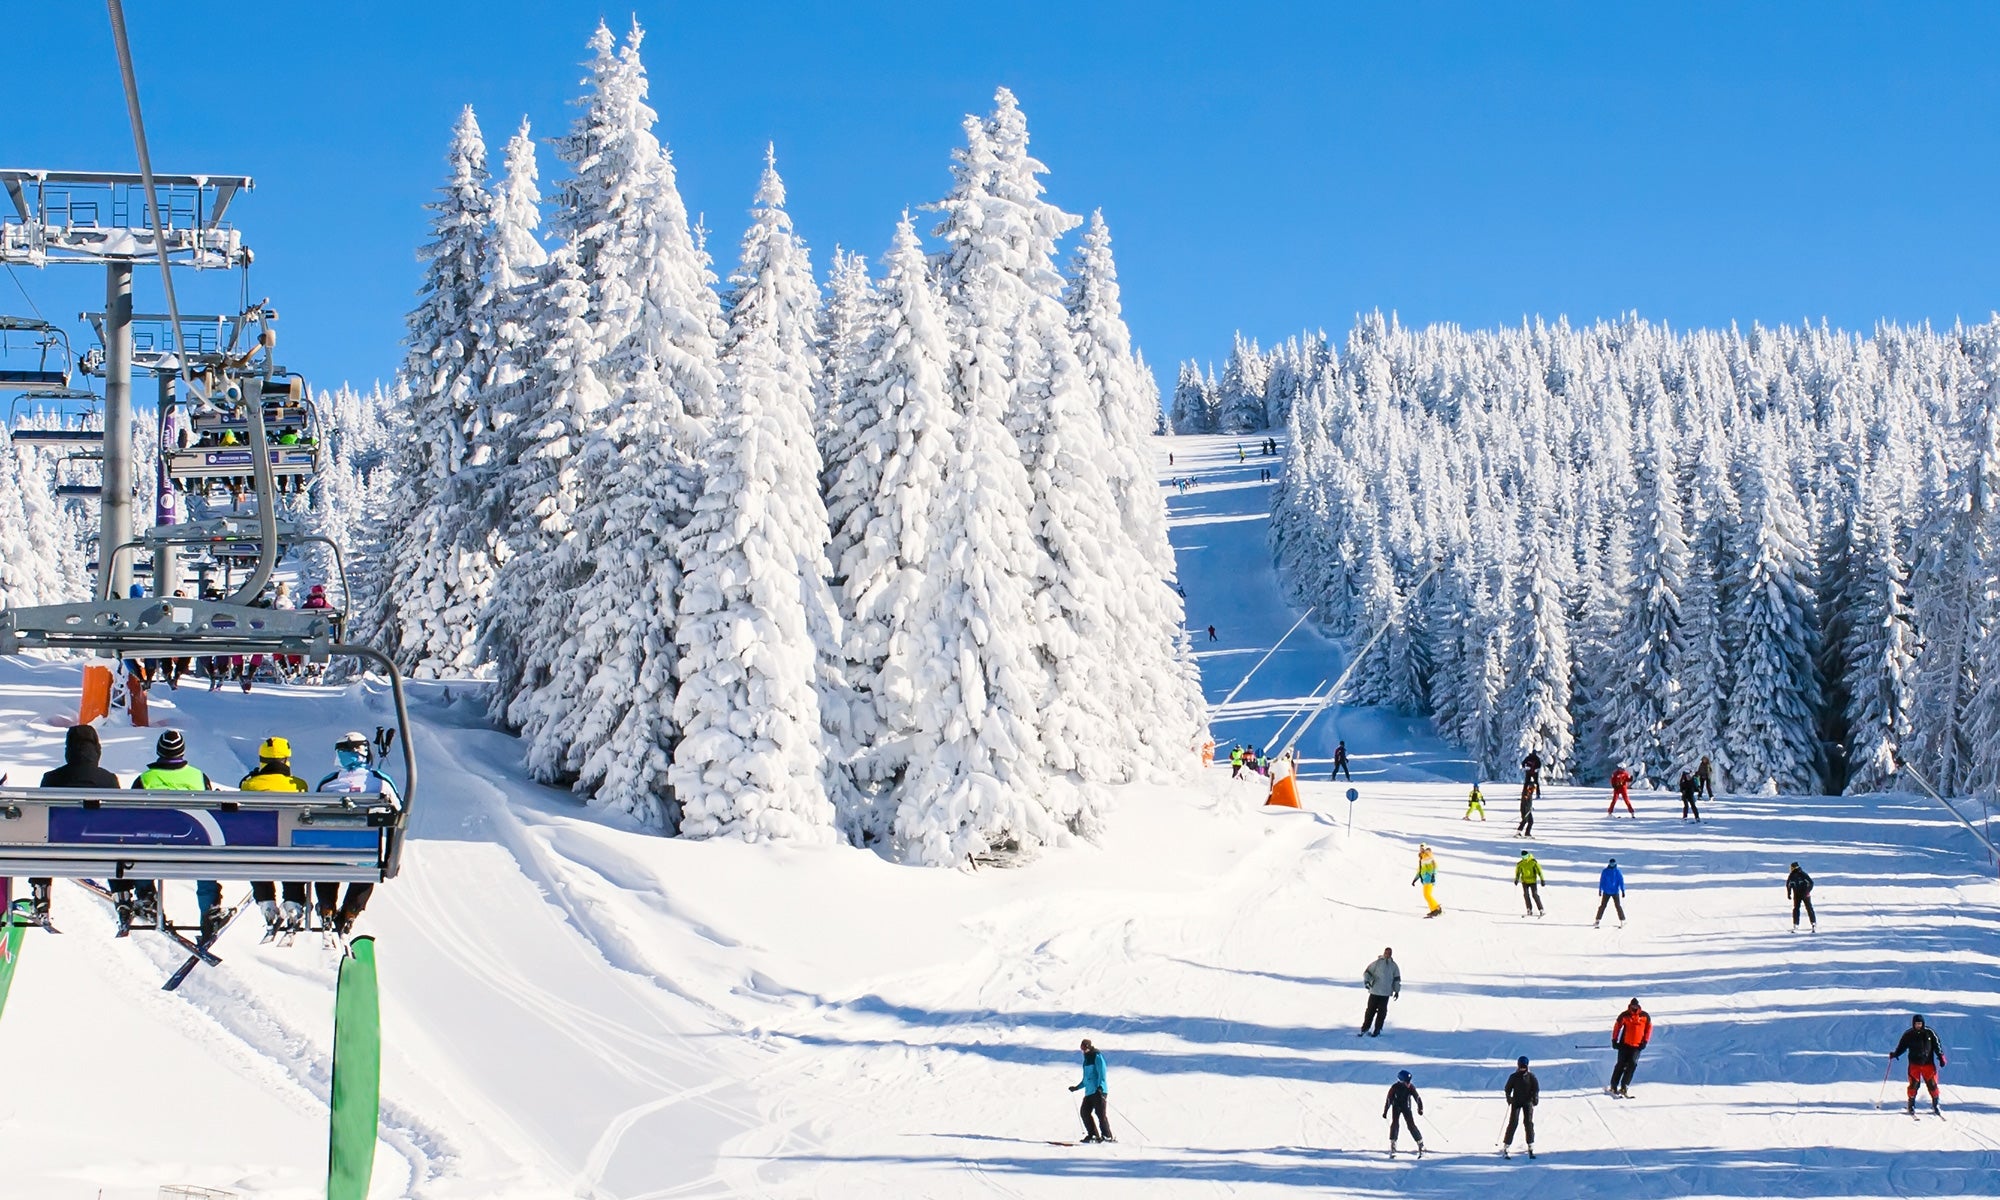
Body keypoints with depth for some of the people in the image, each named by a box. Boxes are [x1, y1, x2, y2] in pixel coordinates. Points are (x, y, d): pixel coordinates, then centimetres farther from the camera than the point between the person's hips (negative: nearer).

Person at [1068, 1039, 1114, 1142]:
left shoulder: (1097, 1057, -5)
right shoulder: (1087, 1059, 22)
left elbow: (1101, 1073, -15)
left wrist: (1100, 1087, -26)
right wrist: (1077, 1087, 34)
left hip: (1099, 1091, -9)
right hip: (1089, 1091, 9)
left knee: (1100, 1113, -13)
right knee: (1085, 1112, 2)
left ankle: (1107, 1136, -14)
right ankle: (1092, 1134, 8)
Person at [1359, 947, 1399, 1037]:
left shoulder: (1394, 966, 8)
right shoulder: (1377, 963, 1)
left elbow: (1397, 979, 14)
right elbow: (1367, 972, 1)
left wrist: (1397, 991, 10)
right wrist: (1366, 981, -16)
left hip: (1385, 993, 1)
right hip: (1374, 991, -1)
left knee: (1382, 1012, -1)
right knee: (1370, 1010, 2)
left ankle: (1377, 1030, 8)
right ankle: (1365, 1028, 12)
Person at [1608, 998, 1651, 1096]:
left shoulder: (1645, 1016, 0)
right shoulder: (1624, 1015, -3)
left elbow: (1649, 1028, 9)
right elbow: (1617, 1027, 5)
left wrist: (1645, 1041, 1)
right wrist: (1614, 1040, 1)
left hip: (1637, 1046, 1)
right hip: (1625, 1044, -1)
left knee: (1632, 1064, -12)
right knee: (1621, 1064, 0)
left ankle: (1624, 1086, -9)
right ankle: (1613, 1086, 10)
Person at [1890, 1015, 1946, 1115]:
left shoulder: (1929, 1033, 0)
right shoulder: (1908, 1034, 1)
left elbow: (1937, 1045, 7)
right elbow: (1902, 1046, 7)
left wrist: (1941, 1056, -1)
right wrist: (1895, 1054, -7)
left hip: (1928, 1063, 0)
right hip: (1914, 1064, 0)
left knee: (1932, 1084, -1)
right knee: (1914, 1084, -8)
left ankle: (1935, 1105, 13)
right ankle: (1911, 1105, 5)